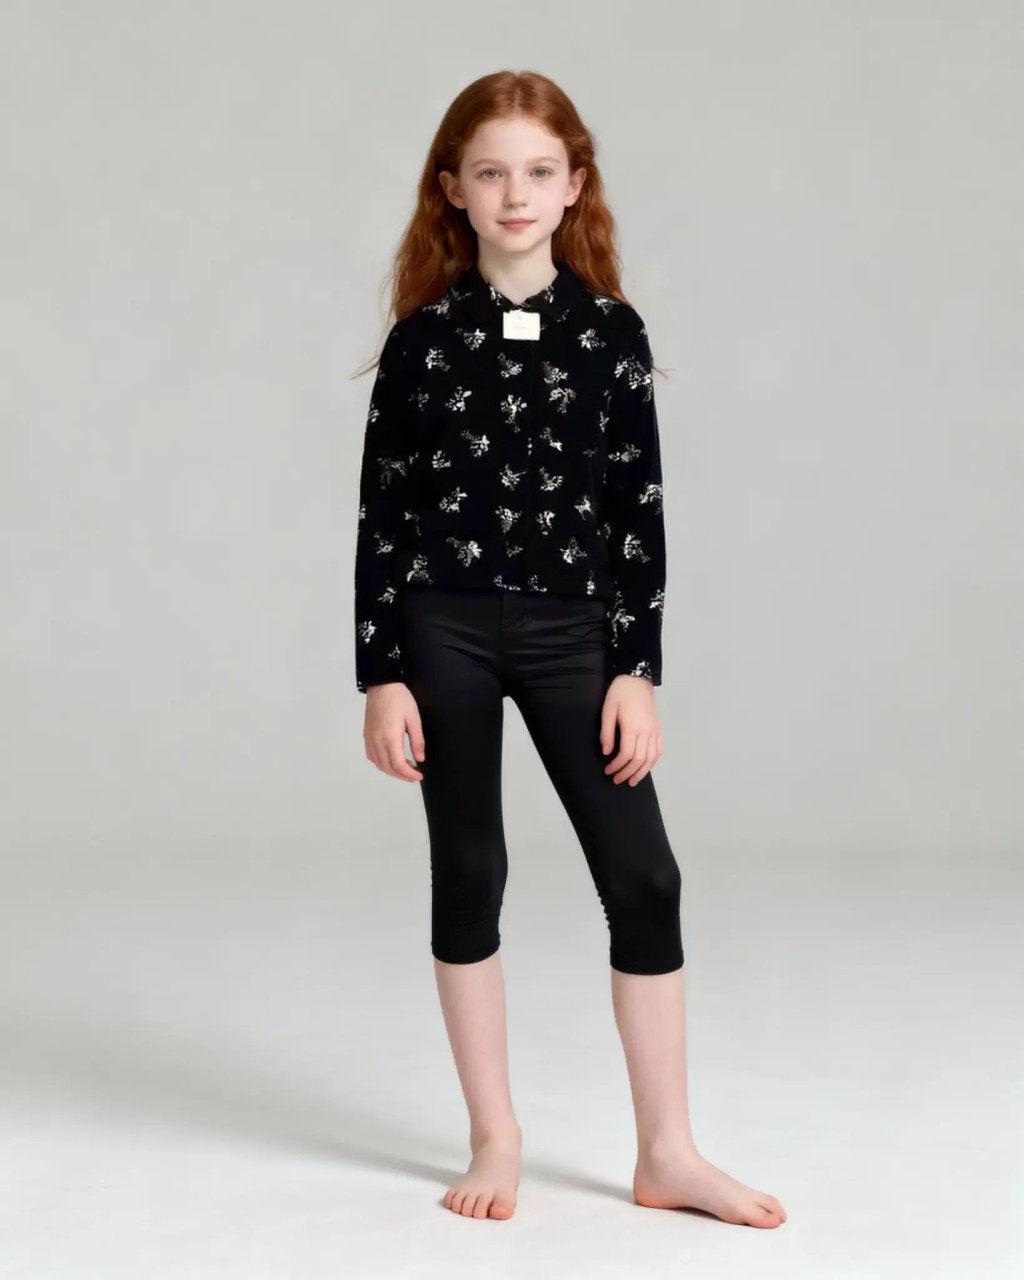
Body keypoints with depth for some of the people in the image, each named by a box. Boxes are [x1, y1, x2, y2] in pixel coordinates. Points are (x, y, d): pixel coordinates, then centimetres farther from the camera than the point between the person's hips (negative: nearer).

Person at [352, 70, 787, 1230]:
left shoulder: (610, 331, 1)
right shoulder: (424, 336, 0)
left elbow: (638, 510, 1)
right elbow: (383, 511, 1)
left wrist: (638, 671, -4)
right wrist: (381, 674, -4)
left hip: (571, 629, 1)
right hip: (443, 627, 0)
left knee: (642, 878, -2)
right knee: (467, 875, 6)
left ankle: (667, 1154, 9)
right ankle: (495, 1139, 20)